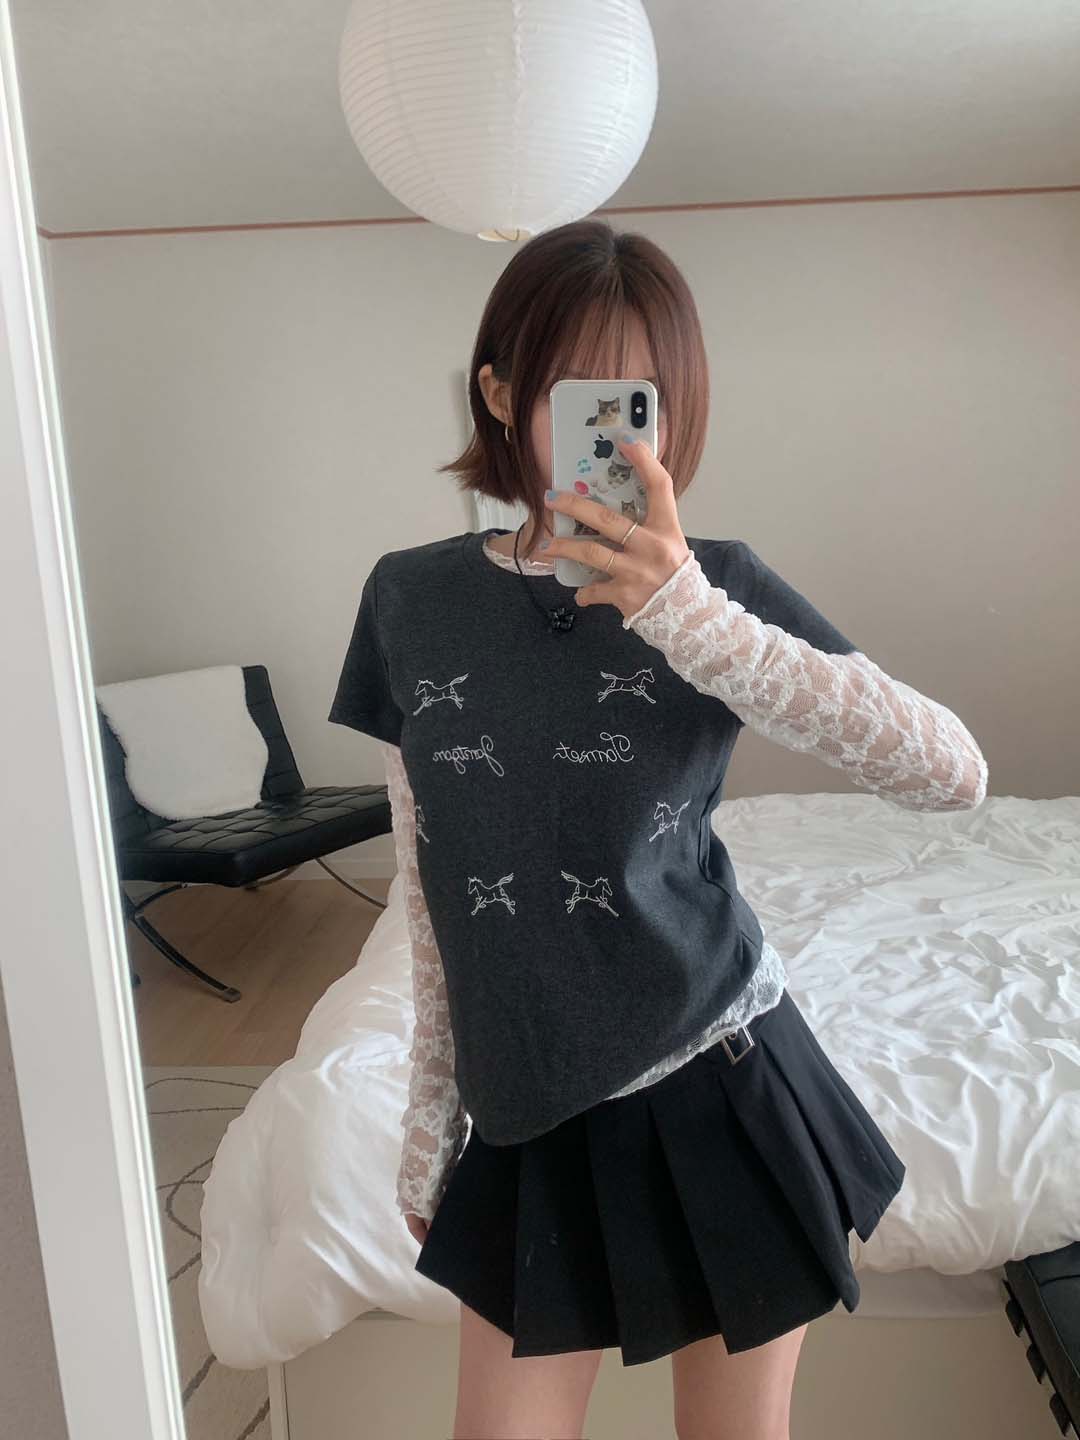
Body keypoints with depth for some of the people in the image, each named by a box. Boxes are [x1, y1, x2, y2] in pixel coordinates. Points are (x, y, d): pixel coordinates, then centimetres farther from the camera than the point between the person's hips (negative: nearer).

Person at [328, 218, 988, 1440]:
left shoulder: (715, 586, -9)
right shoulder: (413, 601, -4)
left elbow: (956, 774, -20)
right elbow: (427, 888, 3)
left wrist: (692, 619, -30)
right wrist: (428, 1122, 9)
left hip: (719, 1091, -1)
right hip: (531, 1126, 2)